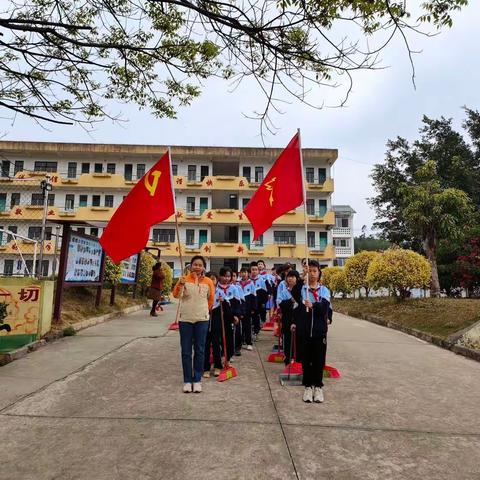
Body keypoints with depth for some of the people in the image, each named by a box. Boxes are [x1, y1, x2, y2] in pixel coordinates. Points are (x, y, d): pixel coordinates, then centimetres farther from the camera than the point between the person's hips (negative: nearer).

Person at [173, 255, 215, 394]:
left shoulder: (208, 282, -2)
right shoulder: (184, 279, -4)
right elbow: (176, 295, -17)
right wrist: (180, 285, -33)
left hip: (202, 320, 1)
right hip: (185, 319, 0)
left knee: (199, 350, 8)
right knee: (186, 351, 6)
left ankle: (197, 380, 20)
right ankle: (187, 380, 18)